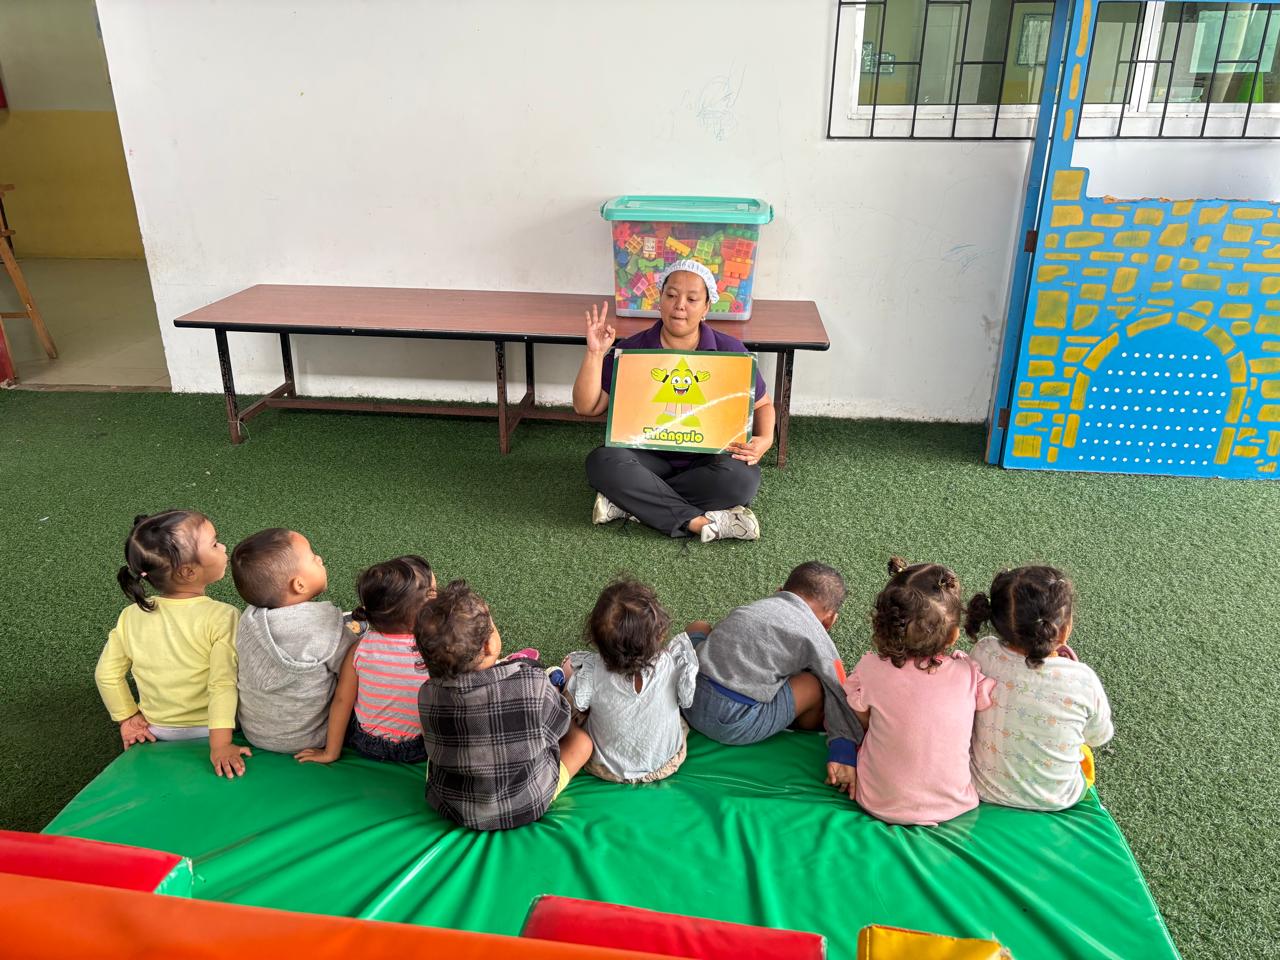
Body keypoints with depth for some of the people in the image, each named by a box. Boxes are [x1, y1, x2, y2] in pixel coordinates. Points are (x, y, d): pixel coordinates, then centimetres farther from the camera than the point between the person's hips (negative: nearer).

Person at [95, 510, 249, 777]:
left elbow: (107, 674, -2)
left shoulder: (132, 616, -11)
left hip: (156, 731, 5)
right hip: (208, 729, -5)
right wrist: (220, 745, -29)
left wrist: (127, 717, 9)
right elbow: (222, 684, -30)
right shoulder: (222, 617, -26)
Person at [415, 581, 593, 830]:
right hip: (526, 808, -3)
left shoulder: (427, 695, -21)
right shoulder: (533, 684, -29)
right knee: (581, 739, 16)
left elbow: (436, 748, 0)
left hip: (454, 811, 3)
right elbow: (559, 726, -8)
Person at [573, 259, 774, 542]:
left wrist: (765, 439, -13)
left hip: (707, 461, 1)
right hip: (648, 459, 0)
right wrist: (595, 354, -18)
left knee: (742, 477, -33)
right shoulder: (631, 350, -4)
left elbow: (763, 405, 8)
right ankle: (701, 522, -30)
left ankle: (630, 503, -22)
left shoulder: (730, 351, -3)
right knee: (603, 462, -31)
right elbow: (587, 407, -5)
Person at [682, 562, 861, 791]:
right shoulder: (817, 638, 5)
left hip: (688, 699, 6)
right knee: (817, 685, 4)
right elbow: (840, 696, 2)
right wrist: (844, 754, 1)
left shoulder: (757, 606, 21)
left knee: (699, 627, 31)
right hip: (732, 726, -6)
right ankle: (808, 730, 31)